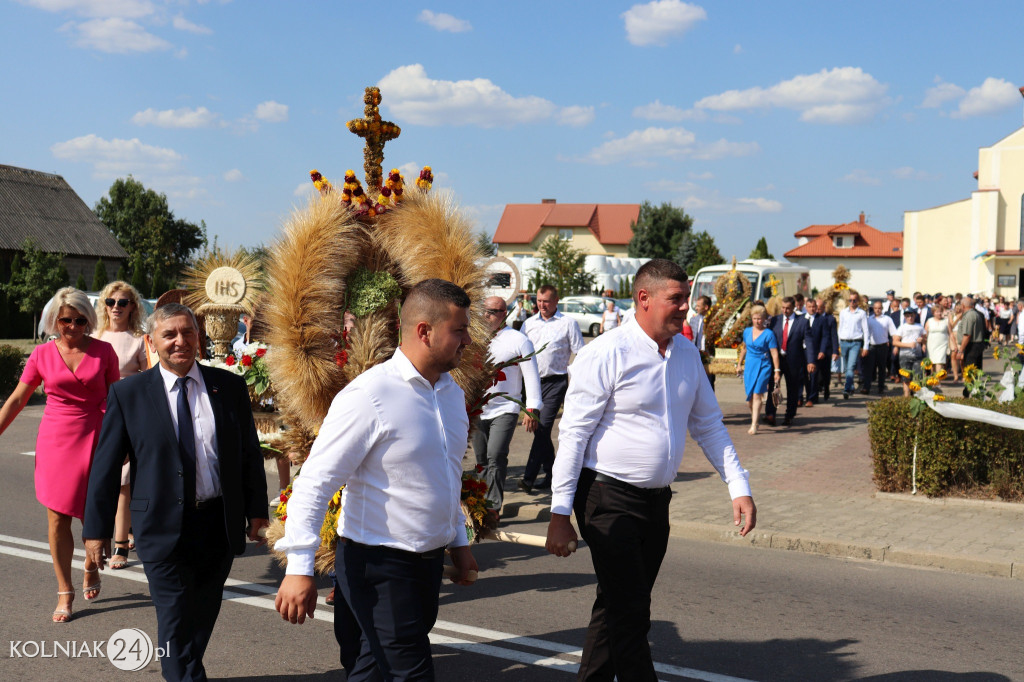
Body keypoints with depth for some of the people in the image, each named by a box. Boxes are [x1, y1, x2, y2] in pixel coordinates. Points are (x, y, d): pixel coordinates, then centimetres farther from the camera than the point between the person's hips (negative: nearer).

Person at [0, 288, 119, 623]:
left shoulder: (103, 351, 0)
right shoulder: (42, 354, 2)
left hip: (94, 440, -1)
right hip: (55, 441, 1)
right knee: (57, 518, 1)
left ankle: (91, 567, 34)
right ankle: (65, 592, 13)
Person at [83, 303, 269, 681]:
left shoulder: (230, 386, 3)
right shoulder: (128, 393, -3)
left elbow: (250, 452, 8)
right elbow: (106, 465, -1)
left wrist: (257, 509, 6)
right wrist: (97, 529, -2)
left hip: (221, 524, 3)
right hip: (163, 529, -3)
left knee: (202, 617, 16)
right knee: (176, 623, -3)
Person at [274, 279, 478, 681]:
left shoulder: (452, 393, 8)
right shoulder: (370, 396, -19)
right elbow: (315, 482, -19)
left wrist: (459, 541, 25)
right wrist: (299, 568, -23)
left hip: (429, 559, 8)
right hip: (379, 567, -8)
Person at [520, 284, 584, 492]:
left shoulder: (568, 323, 0)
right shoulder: (529, 323, 13)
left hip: (555, 381, -5)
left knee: (543, 428, -12)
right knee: (538, 428, 8)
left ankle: (529, 478, -14)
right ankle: (552, 473, 20)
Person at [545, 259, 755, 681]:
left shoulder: (687, 354, 8)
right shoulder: (607, 354, -13)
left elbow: (709, 426, 17)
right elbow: (573, 434, -12)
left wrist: (739, 487, 8)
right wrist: (560, 514, -14)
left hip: (656, 500, 7)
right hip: (609, 499, -7)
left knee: (622, 610, 14)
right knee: (628, 613, -8)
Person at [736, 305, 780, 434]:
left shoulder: (769, 334, -6)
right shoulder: (747, 331, 8)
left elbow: (774, 353, -8)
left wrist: (777, 370, -12)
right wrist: (739, 364, 24)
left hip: (763, 366, -4)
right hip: (749, 365, 5)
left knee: (757, 395, -11)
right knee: (749, 396, 4)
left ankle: (754, 425, -11)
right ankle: (755, 415, 28)